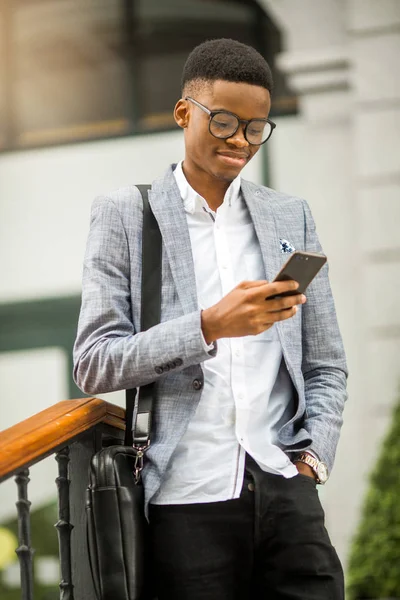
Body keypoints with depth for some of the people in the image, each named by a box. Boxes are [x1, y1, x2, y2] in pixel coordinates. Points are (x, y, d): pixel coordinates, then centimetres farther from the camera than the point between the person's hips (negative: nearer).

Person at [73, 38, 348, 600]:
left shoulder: (291, 216, 15)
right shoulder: (125, 214, 5)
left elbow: (326, 366, 16)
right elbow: (93, 365, -3)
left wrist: (310, 459, 0)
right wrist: (209, 327, -14)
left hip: (285, 492, 3)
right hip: (187, 503, -2)